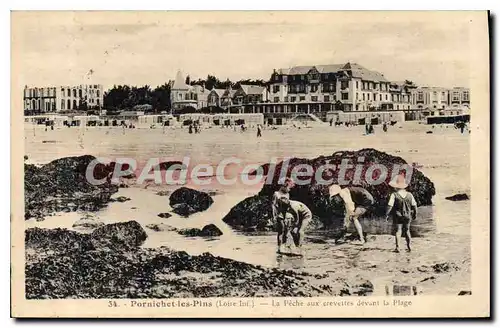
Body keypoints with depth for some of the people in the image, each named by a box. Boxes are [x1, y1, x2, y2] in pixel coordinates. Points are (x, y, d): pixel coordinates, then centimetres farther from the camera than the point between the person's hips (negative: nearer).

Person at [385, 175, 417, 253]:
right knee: (407, 231, 18)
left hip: (398, 217, -4)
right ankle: (409, 246, 19)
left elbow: (390, 205, -17)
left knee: (398, 231, 2)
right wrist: (414, 214, 20)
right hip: (407, 217, 4)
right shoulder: (409, 195, 0)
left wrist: (387, 214, -9)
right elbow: (414, 205, 6)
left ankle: (397, 247, -3)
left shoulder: (394, 195, -13)